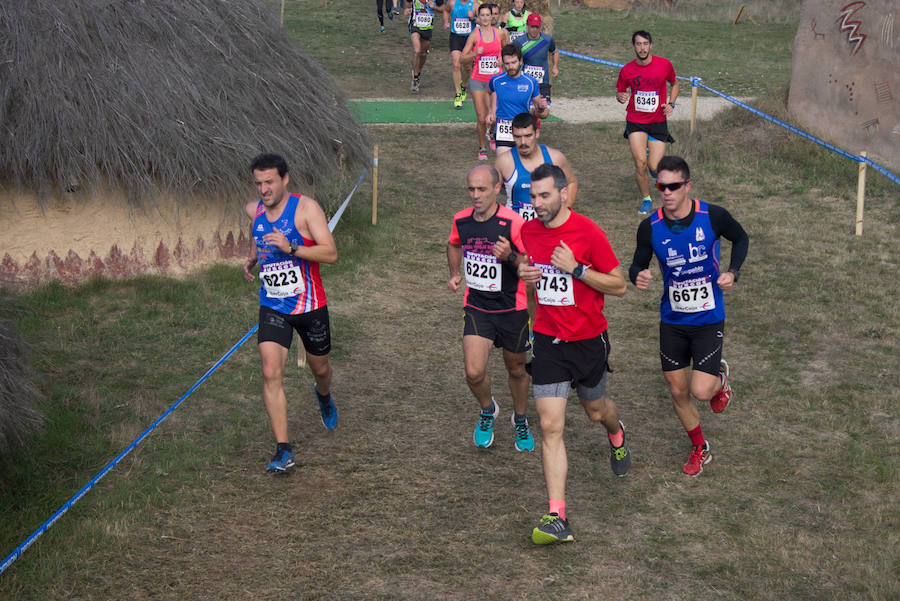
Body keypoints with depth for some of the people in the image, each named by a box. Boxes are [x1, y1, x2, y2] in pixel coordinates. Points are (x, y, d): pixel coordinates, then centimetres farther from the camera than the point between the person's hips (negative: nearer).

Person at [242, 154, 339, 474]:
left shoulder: (306, 207, -14)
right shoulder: (253, 211, 2)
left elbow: (331, 253, -21)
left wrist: (291, 248, -33)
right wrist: (253, 258, 6)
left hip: (310, 305, -2)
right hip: (272, 306, 2)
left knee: (320, 368, 17)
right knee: (271, 373, -14)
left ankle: (324, 397, 56)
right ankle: (283, 450, -12)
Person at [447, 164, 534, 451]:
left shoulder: (513, 223, -17)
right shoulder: (461, 220, -2)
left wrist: (510, 256, -31)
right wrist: (455, 274, 10)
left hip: (512, 309, -2)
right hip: (476, 307, 2)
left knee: (516, 369, 15)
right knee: (474, 373, -11)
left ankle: (520, 419, 43)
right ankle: (487, 411, 23)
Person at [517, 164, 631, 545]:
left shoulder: (588, 232, -16)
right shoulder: (529, 230, -1)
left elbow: (619, 286, -11)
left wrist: (576, 269, -24)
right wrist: (523, 271, -4)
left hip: (588, 340, -2)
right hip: (547, 340, 2)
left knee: (596, 411, 21)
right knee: (550, 427, -9)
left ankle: (616, 435, 61)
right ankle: (557, 519, -11)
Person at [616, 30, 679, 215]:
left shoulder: (664, 65, -5)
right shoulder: (627, 70, -4)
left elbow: (674, 84, 14)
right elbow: (619, 92, 12)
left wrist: (671, 104, -1)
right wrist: (621, 97, -12)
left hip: (658, 122, 0)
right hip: (635, 121, 0)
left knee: (654, 167, -6)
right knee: (640, 162, -16)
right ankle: (646, 199, 6)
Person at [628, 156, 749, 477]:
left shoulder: (712, 216, -14)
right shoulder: (650, 227, -10)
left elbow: (741, 238, 5)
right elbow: (638, 265, 1)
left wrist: (732, 272, -10)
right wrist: (638, 276, -23)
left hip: (708, 319, -2)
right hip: (672, 321, 3)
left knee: (701, 391, -12)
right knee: (678, 391, 10)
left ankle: (720, 377, 27)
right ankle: (699, 448, 36)